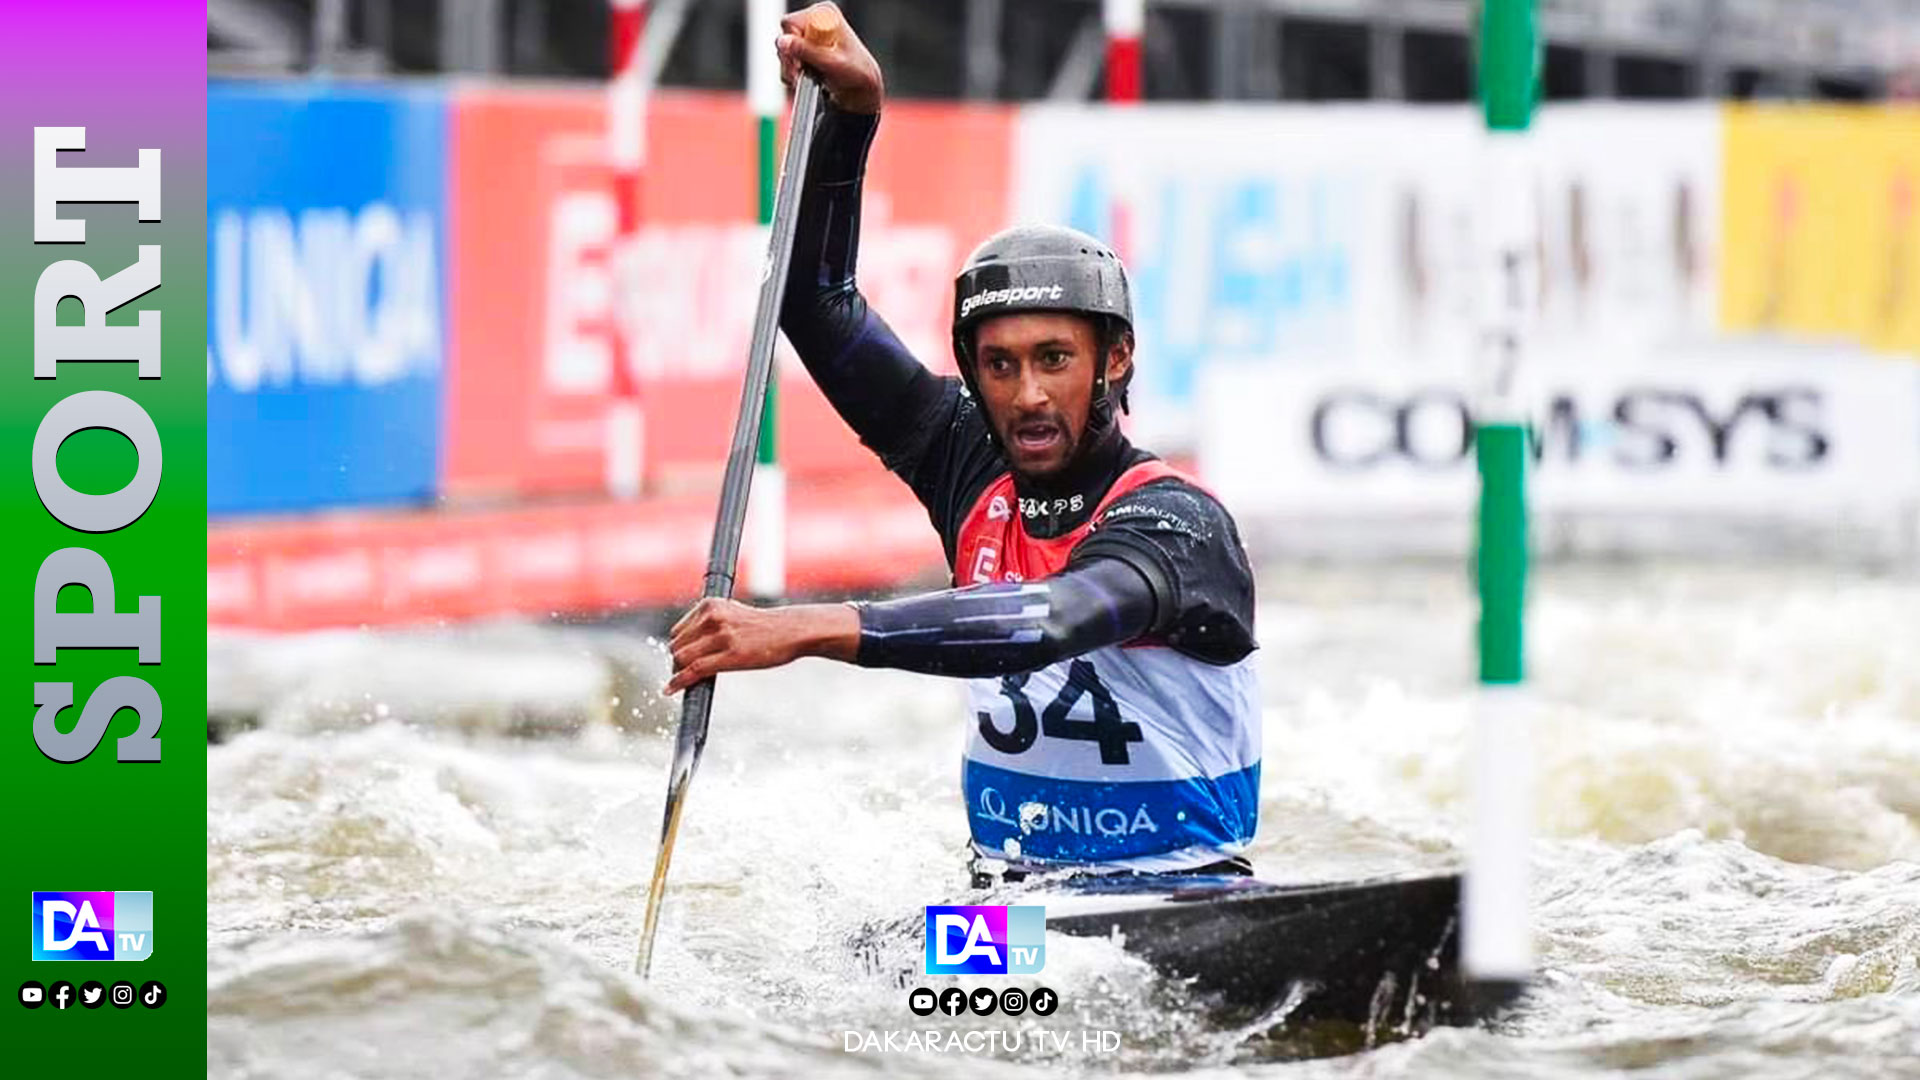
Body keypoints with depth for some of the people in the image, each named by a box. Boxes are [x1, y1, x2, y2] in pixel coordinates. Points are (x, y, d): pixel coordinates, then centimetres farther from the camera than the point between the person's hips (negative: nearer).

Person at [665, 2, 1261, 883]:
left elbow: (1049, 623, -34)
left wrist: (815, 630, -43)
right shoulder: (974, 466, 5)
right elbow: (819, 303, 11)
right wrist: (851, 115, -2)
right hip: (1005, 903, 5)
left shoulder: (1176, 522, -14)